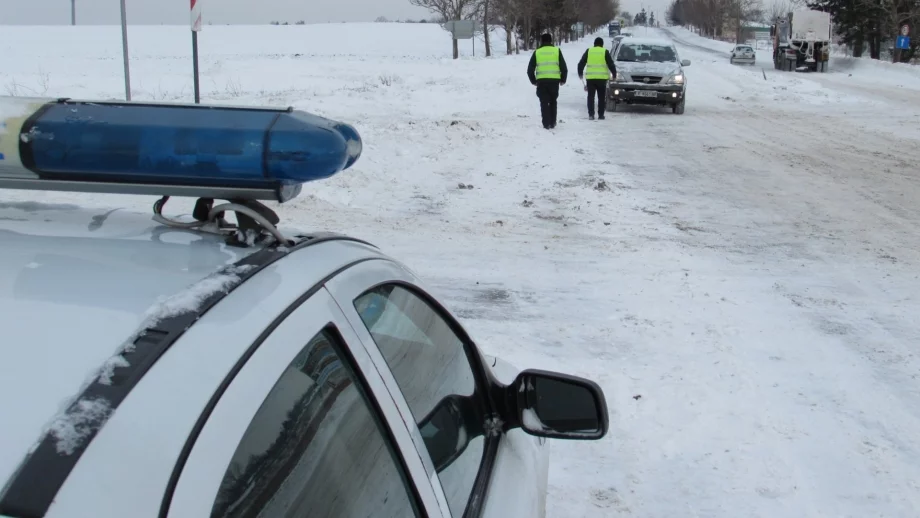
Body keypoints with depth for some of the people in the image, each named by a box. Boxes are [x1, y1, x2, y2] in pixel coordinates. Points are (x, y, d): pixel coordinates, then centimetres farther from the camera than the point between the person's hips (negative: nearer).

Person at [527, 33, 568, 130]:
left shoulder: (537, 52, 5)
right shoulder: (557, 51, 5)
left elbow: (530, 69, 5)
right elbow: (564, 67, 2)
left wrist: (533, 81, 19)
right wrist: (563, 79, 16)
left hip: (541, 81, -1)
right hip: (554, 80, 1)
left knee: (544, 102, 6)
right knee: (553, 102, 17)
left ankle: (546, 124, -1)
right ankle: (552, 123, 17)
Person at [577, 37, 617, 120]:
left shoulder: (589, 51, 8)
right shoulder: (605, 52, 3)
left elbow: (581, 63, 11)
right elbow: (611, 64, 3)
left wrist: (580, 73, 24)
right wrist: (614, 74, 15)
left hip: (590, 77, 1)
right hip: (602, 78, -1)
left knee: (591, 97, 5)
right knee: (601, 97, 7)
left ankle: (591, 114, -3)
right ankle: (601, 115, 6)